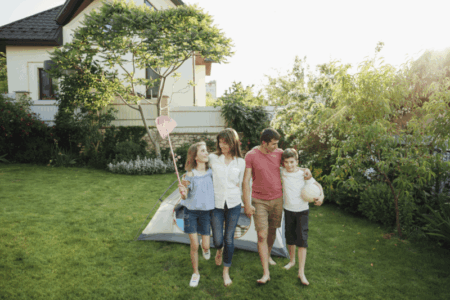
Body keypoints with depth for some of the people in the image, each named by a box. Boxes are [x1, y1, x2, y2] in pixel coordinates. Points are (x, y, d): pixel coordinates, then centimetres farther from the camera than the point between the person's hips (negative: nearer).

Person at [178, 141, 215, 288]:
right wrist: (182, 192, -29)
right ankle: (195, 273, 23)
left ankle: (205, 248, 44)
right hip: (191, 211, -2)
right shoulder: (190, 175, -13)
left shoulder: (211, 171, -5)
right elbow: (184, 197, -9)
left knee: (205, 245, 4)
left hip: (206, 211, 2)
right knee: (194, 245, 1)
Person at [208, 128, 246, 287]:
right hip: (216, 204, 0)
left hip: (233, 205, 1)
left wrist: (236, 199, 11)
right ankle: (220, 249, 41)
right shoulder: (212, 158, -5)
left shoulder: (241, 162, -1)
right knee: (217, 240, 1)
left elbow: (239, 184, 8)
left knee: (229, 239, 7)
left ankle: (226, 271, 27)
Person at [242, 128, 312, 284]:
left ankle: (268, 255, 44)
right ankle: (266, 273, 2)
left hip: (277, 199, 4)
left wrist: (305, 169, -2)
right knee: (262, 235, -6)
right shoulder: (251, 156, -11)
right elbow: (246, 181, -11)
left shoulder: (279, 153, 0)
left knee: (272, 231, 17)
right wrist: (247, 204, -15)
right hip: (259, 201, -3)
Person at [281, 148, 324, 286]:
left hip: (302, 210, -2)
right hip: (288, 209, 3)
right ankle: (292, 261, 40)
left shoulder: (304, 173, -12)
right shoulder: (282, 171, -7)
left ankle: (301, 272, 1)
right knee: (290, 237, 16)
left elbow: (317, 184, -2)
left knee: (302, 239, -5)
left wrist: (321, 196, -17)